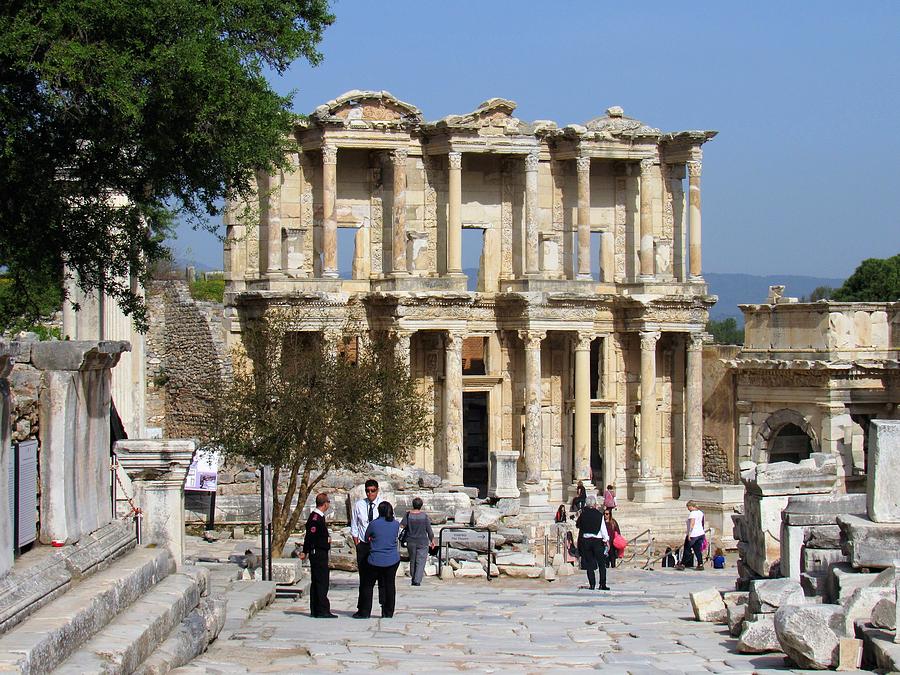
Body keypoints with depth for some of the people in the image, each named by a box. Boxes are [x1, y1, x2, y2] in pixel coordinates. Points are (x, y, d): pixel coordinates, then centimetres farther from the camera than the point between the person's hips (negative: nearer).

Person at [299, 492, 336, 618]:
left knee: (315, 582, 12)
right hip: (319, 554, -10)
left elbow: (309, 537, 20)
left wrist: (305, 552, 23)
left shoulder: (314, 516, 13)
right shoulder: (317, 518, -18)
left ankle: (315, 610, 17)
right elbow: (312, 537, -22)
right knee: (322, 582, -8)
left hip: (315, 554, 10)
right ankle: (322, 611, -7)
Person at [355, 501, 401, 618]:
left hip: (375, 560, -3)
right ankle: (388, 612, 11)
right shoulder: (396, 524, -2)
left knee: (368, 585, 8)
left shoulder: (374, 524, -11)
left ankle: (365, 612, 10)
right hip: (392, 560, 3)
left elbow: (366, 537, 4)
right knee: (389, 585, 9)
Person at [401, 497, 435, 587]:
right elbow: (429, 530, -6)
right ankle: (417, 580, -11)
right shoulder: (424, 516, -12)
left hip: (411, 541, 2)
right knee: (420, 561, 0)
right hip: (422, 542, -2)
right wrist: (432, 540, 7)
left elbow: (402, 525, -6)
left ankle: (413, 578, 26)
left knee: (412, 560, 18)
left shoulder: (408, 514, -11)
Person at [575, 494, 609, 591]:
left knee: (589, 564, 7)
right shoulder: (599, 514, -8)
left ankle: (592, 584, 4)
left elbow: (577, 525, 9)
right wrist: (606, 540, 0)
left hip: (585, 540, 2)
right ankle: (602, 584, 1)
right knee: (601, 564, 6)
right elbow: (603, 528, -6)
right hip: (597, 540, -2)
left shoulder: (582, 514, -4)